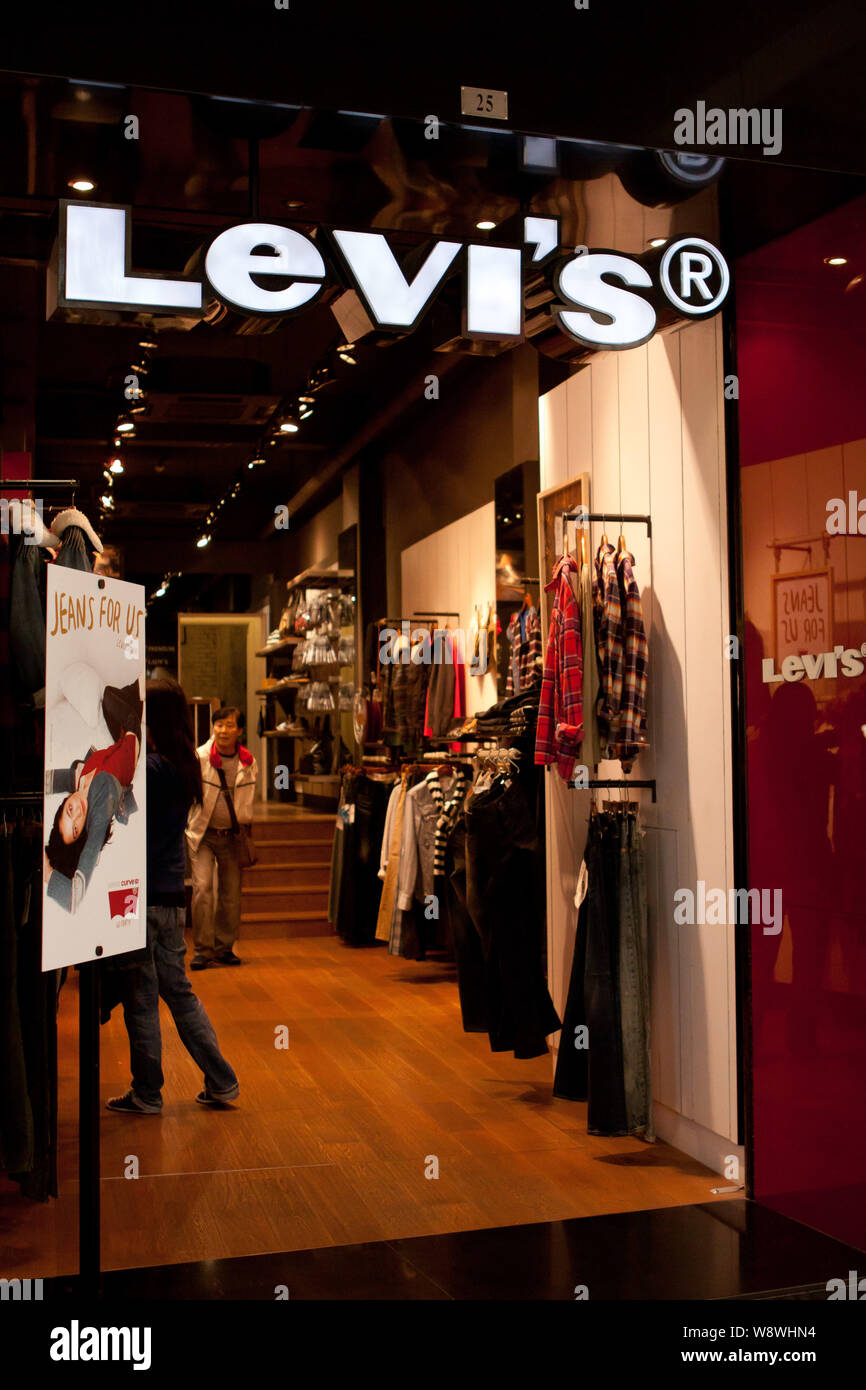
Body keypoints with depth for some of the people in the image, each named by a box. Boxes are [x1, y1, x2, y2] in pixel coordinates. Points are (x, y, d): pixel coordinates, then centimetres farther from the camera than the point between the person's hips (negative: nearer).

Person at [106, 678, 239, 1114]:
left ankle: (146, 1094, 16)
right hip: (172, 896, 8)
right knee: (178, 991, 17)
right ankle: (221, 1081, 19)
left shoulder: (149, 768, -17)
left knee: (140, 997, 4)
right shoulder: (184, 767, 8)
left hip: (143, 896, -8)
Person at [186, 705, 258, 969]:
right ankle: (203, 949, -4)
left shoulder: (248, 762, 1)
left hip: (232, 836, 3)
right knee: (202, 887, -14)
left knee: (231, 894, 5)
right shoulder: (199, 757, -10)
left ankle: (224, 948, 19)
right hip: (202, 833, -3)